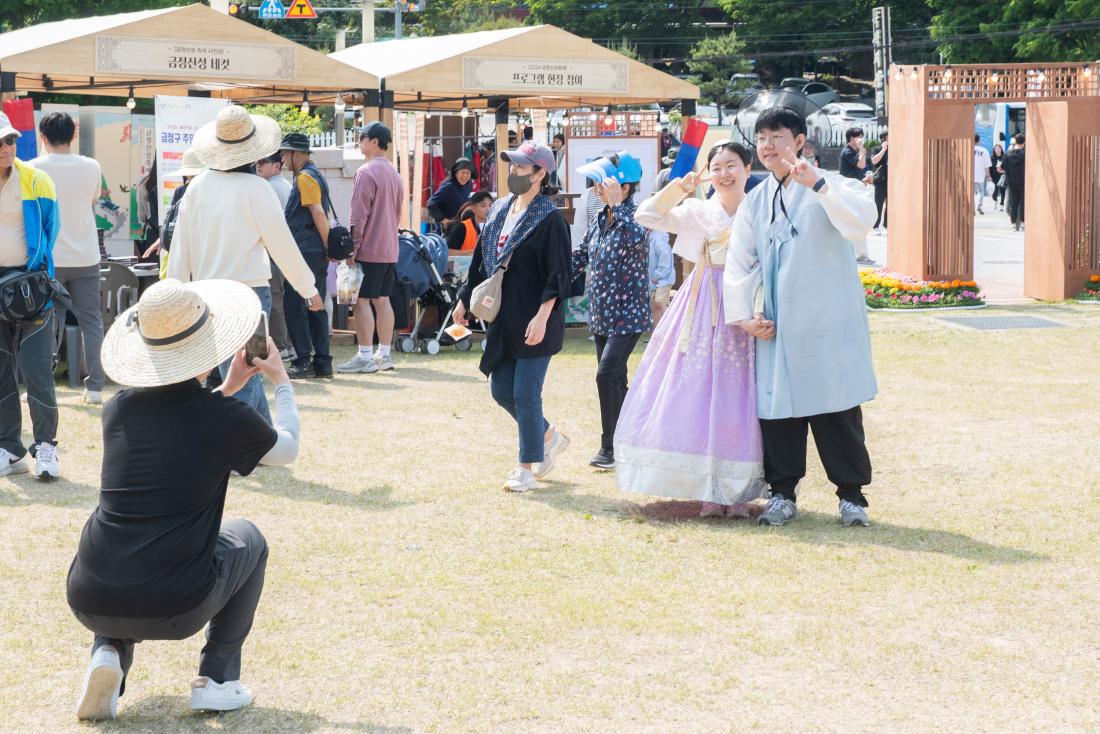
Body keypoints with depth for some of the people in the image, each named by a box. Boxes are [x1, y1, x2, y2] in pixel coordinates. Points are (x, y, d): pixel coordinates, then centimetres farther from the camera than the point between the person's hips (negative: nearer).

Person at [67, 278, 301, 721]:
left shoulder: (117, 410, 5)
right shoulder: (225, 419, -6)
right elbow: (287, 449, 17)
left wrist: (226, 390, 31)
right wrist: (281, 382, 31)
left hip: (89, 603, 3)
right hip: (174, 610, -3)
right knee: (247, 540, 27)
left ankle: (109, 652, 12)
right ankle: (217, 677, 18)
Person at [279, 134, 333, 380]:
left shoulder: (305, 177, -11)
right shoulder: (314, 175, 19)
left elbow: (318, 214, -18)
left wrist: (328, 246, -16)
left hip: (306, 252, -10)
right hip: (317, 253, 10)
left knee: (293, 305, -7)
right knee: (316, 307, 10)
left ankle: (303, 362, -7)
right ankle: (323, 363, 10)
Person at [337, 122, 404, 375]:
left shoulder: (367, 172, -14)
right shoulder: (394, 173, 14)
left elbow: (359, 215, -16)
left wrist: (352, 248, -13)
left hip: (369, 249, -9)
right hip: (390, 249, 9)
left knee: (362, 300, -6)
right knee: (382, 300, 12)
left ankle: (364, 357, -7)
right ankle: (384, 354, 14)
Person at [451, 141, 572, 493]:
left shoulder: (549, 219, -11)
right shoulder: (499, 210, 11)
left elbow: (557, 276, -15)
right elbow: (482, 261, 19)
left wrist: (542, 316, -23)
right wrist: (464, 299, 15)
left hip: (533, 323, -8)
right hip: (503, 320, 8)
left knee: (525, 393, -4)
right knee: (501, 391, 11)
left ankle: (528, 468, 8)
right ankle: (550, 437, 32)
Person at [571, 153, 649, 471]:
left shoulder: (633, 217, -13)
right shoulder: (599, 220, 10)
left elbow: (636, 239, -37)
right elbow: (580, 256, 19)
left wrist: (616, 204, -33)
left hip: (628, 315, -8)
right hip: (602, 314, 8)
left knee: (607, 376, -16)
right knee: (615, 380, 12)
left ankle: (610, 447, -9)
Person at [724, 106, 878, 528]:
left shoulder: (830, 188, -4)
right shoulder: (755, 203, 12)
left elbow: (861, 223, -24)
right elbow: (740, 263, 13)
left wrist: (818, 185, -31)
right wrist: (743, 315, 4)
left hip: (828, 323, -4)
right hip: (776, 326, 4)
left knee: (837, 407, -1)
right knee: (776, 406, 4)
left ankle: (851, 494, 10)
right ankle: (782, 492, 16)